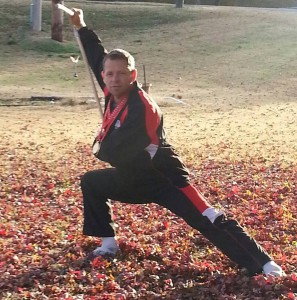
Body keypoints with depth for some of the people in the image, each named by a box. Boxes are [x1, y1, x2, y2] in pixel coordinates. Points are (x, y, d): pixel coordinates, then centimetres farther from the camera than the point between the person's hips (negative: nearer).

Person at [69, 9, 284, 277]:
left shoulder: (140, 107, -28)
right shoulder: (116, 94, -3)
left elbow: (112, 153, -30)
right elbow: (99, 58, 15)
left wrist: (99, 146, -6)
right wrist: (81, 27, 21)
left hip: (164, 178, -9)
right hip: (135, 178, 9)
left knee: (210, 222, -15)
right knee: (91, 183, 17)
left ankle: (264, 265, -15)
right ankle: (109, 245, 20)